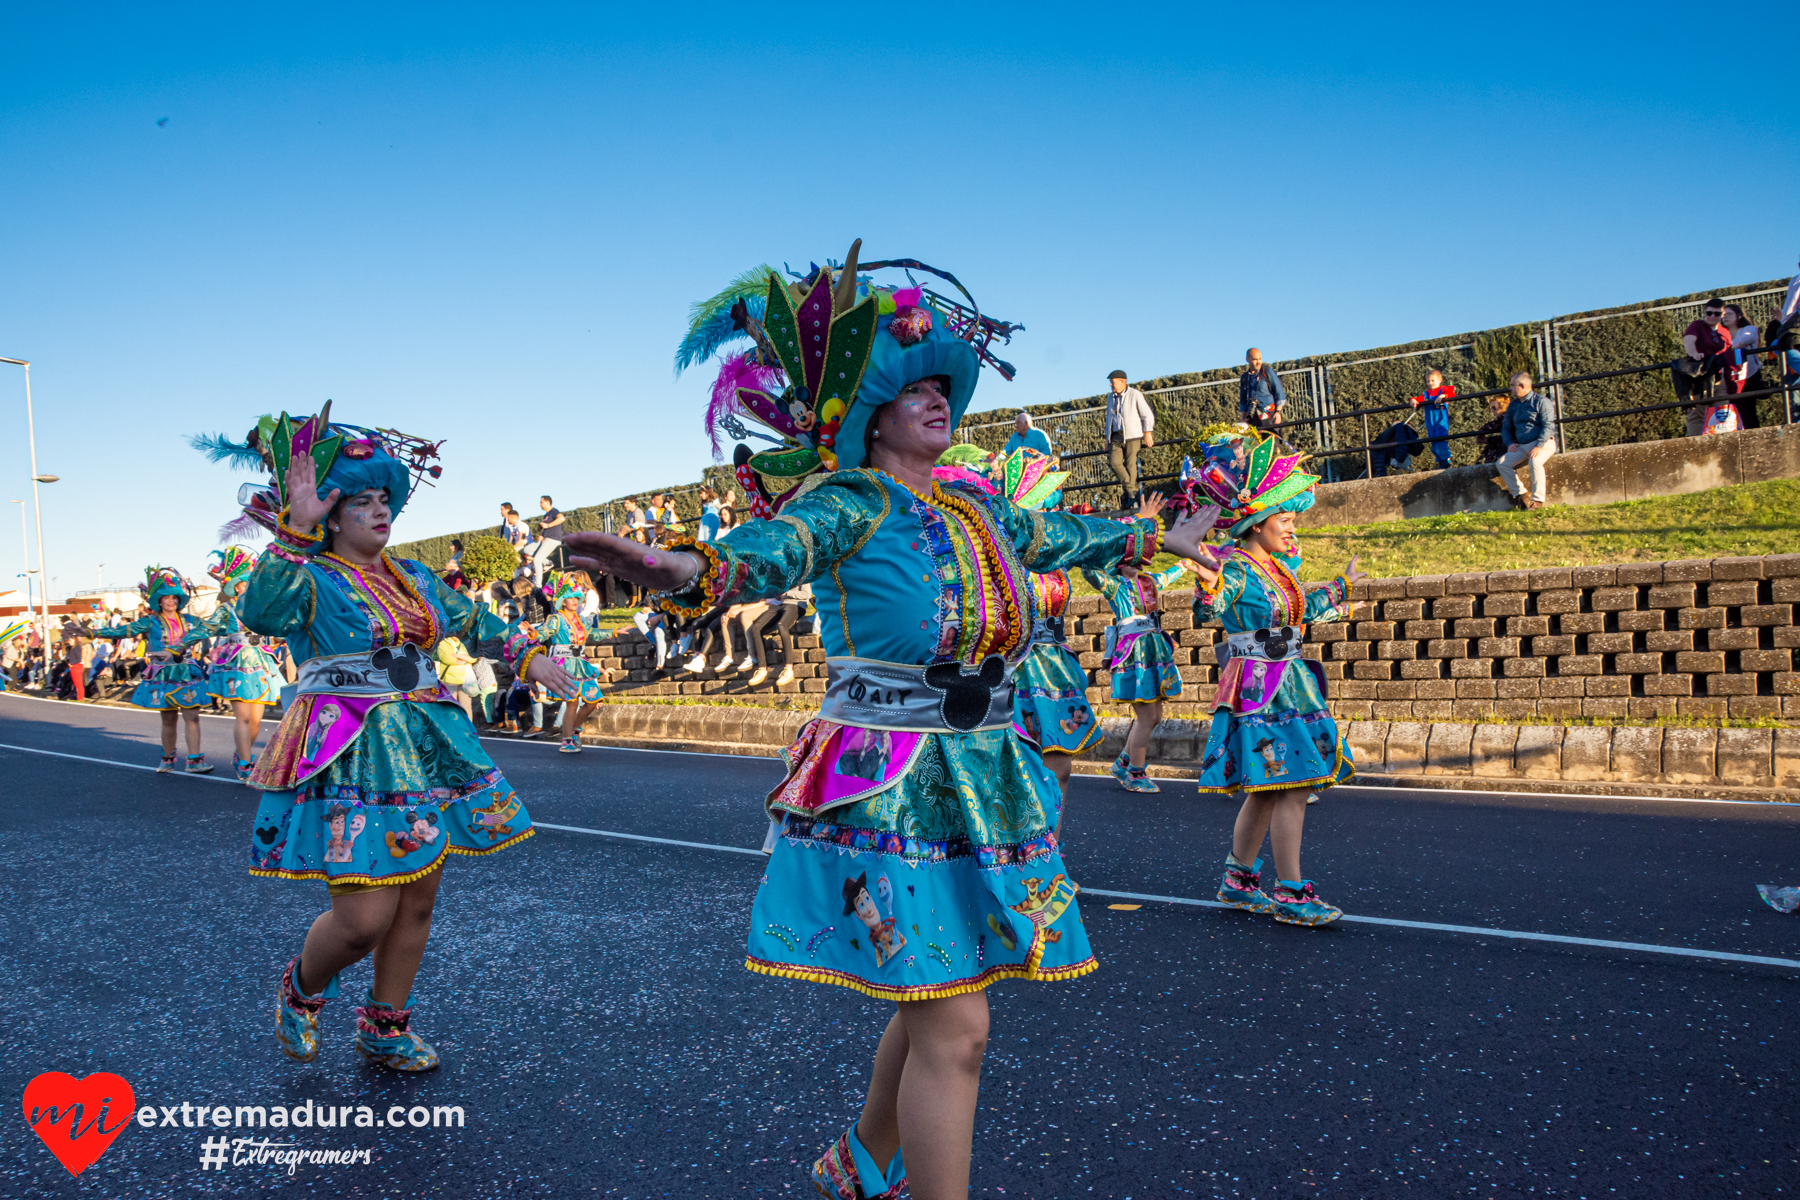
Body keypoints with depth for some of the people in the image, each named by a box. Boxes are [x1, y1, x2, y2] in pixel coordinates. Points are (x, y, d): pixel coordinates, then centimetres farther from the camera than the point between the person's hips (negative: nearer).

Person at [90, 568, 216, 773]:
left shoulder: (189, 621, 9)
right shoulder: (151, 622, 0)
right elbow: (126, 630, -8)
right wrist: (94, 633, -17)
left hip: (187, 675, 2)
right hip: (163, 676, -2)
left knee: (192, 717, -6)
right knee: (169, 719, 4)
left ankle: (194, 760, -7)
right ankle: (168, 759, 19)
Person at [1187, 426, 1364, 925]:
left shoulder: (1277, 568, 13)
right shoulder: (1236, 567, -14)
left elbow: (1302, 611, 29)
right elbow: (1207, 613, -31)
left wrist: (1340, 588, 40)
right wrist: (1209, 589, -51)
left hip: (1288, 686, 9)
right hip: (1259, 690, -9)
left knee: (1266, 789, 12)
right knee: (1292, 787, -10)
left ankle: (1238, 880, 22)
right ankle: (1290, 893, -3)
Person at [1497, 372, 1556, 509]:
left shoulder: (1541, 402, -3)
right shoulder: (1513, 405, 17)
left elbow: (1548, 426, -12)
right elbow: (1506, 427, 22)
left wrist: (1538, 446, -24)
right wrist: (1510, 443, 1)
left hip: (1544, 443, -7)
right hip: (1521, 446, 7)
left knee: (1535, 461, -36)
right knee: (1502, 463, -16)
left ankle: (1537, 500, -32)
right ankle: (1520, 494, -15)